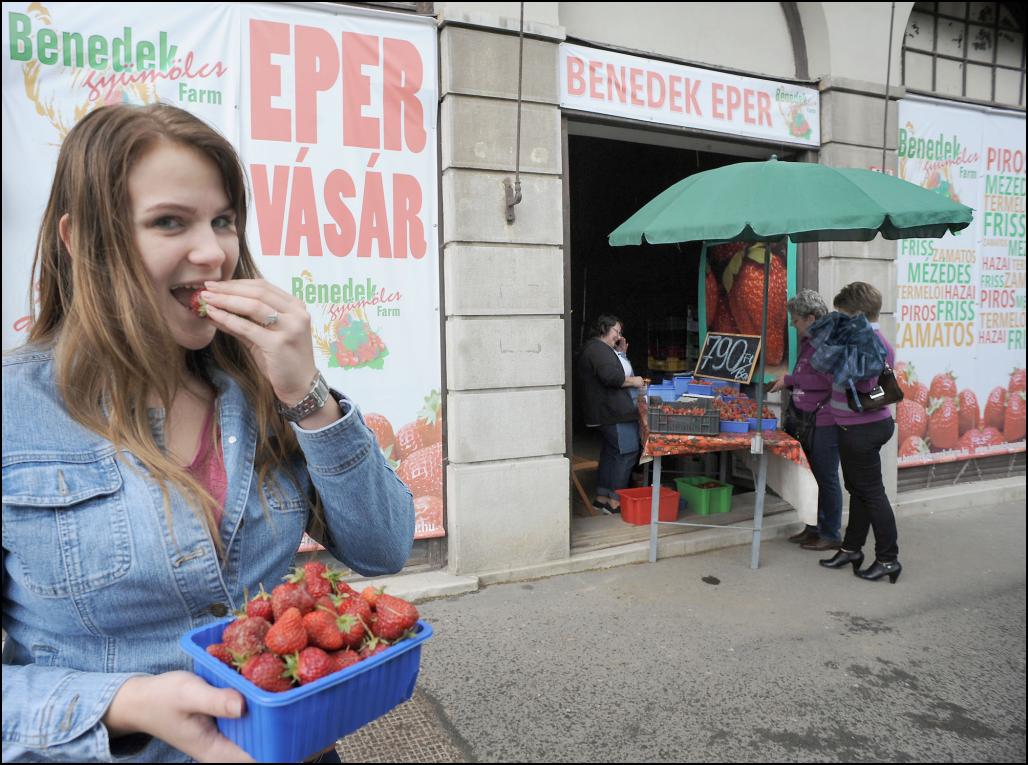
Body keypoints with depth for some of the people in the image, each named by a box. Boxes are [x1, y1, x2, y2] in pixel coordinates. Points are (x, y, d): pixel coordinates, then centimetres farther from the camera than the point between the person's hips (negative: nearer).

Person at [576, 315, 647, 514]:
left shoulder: (591, 348, 22)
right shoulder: (599, 349, -14)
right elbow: (611, 377, -25)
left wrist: (621, 352, 18)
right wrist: (633, 382, -11)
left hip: (606, 413, 11)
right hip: (615, 412, -11)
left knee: (610, 453, 15)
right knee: (626, 452, -8)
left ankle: (601, 498, 20)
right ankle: (615, 501, -5)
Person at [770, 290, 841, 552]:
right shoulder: (808, 342, 13)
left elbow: (825, 381, -23)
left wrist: (790, 379, -16)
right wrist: (786, 383, 7)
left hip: (825, 423, -9)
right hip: (809, 421, 9)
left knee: (827, 478, 1)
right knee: (819, 477, 17)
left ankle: (830, 535, 13)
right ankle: (818, 527, 29)